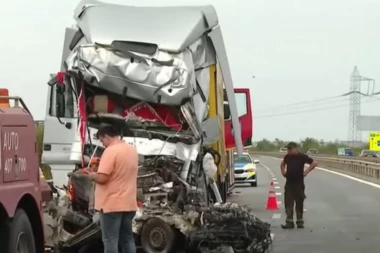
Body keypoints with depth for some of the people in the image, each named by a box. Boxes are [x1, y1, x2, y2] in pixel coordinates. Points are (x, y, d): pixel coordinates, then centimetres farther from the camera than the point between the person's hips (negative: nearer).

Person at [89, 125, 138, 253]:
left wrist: (92, 175, -1)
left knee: (110, 240, -3)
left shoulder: (111, 151, -17)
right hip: (129, 203, 8)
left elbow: (102, 178, -22)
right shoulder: (132, 150, 11)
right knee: (127, 238, 13)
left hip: (112, 204, -8)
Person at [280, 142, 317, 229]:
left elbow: (314, 163, -8)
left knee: (299, 203, 4)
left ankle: (300, 222, 14)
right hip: (289, 183, 4)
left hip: (299, 183, -4)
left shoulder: (302, 156, -8)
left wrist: (306, 171, -12)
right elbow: (282, 163, 28)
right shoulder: (287, 156, 6)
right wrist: (283, 171, 13)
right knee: (288, 203, 0)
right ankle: (289, 222, 3)